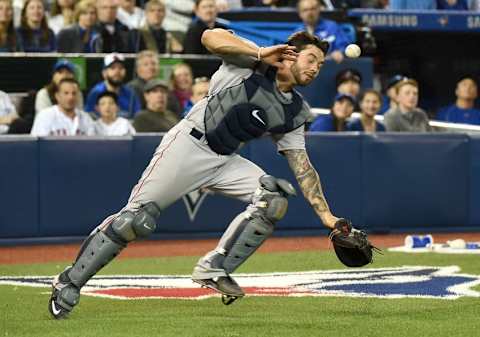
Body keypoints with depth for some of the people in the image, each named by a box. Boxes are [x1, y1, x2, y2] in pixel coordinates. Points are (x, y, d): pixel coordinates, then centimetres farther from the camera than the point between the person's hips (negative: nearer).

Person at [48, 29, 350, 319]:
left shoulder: (294, 112, 8)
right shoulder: (252, 63, -6)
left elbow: (303, 167, 7)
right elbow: (211, 37, -21)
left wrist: (326, 214, -2)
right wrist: (261, 54, -27)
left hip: (226, 162, 6)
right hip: (188, 146, -6)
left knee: (274, 198, -16)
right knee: (135, 220, -14)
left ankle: (215, 269, -10)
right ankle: (68, 284, -2)